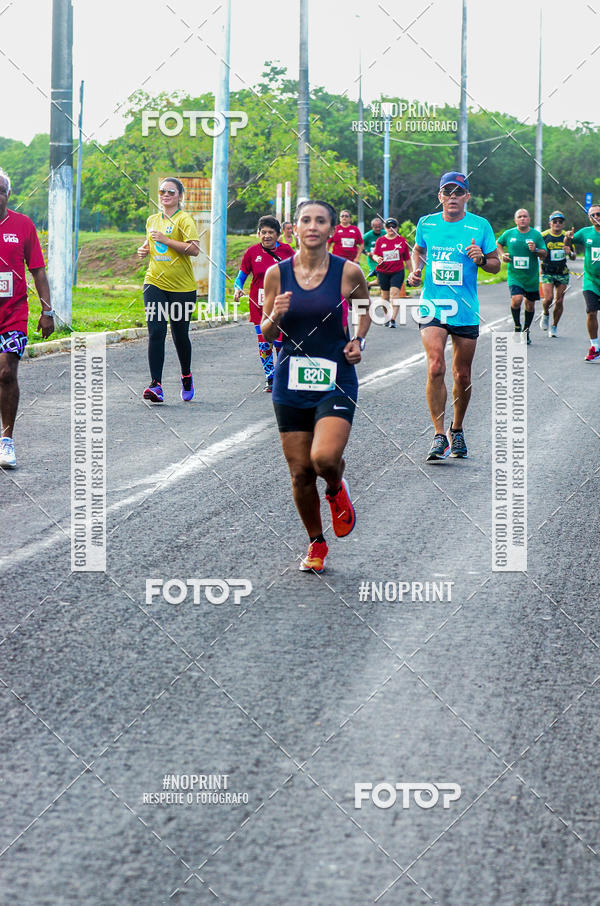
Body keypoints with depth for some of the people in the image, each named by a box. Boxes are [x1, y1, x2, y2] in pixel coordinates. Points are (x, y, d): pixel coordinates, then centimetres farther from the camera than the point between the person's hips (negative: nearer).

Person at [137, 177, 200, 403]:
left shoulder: (184, 220, -6)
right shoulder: (152, 220, 12)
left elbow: (194, 249, -18)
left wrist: (165, 240, -19)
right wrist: (144, 250, 8)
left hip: (182, 287, -4)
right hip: (154, 283, 4)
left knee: (180, 335, 6)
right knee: (156, 331, -12)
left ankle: (186, 376, 33)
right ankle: (156, 384, -16)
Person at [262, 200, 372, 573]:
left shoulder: (348, 272, -4)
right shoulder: (277, 274, 0)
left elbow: (366, 308, 16)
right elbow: (267, 334, 7)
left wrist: (359, 340, -1)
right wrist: (275, 317, -14)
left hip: (336, 380, -2)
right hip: (291, 382, 2)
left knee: (325, 457, -23)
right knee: (300, 472, 4)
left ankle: (337, 490, 14)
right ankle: (316, 543, 26)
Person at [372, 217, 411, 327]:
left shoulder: (402, 240, 4)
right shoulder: (380, 241, 5)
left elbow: (407, 258, 9)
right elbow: (375, 254, 3)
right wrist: (377, 258, -21)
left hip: (398, 272, -2)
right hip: (383, 272, 2)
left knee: (395, 293, -16)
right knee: (385, 296, 9)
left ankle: (393, 319, -21)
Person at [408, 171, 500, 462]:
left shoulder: (480, 226, 0)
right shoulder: (426, 224, 4)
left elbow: (496, 265, 6)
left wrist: (481, 259, -15)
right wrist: (416, 269, 4)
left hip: (465, 310, 0)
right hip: (432, 307, 0)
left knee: (462, 375, 7)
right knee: (435, 367, -18)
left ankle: (456, 430, 30)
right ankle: (439, 436, -13)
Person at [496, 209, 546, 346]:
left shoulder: (536, 235, 0)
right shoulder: (508, 234, 2)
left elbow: (545, 254, 1)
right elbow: (498, 243, 21)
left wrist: (536, 250, -19)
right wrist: (502, 254, 3)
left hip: (531, 276, 1)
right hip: (514, 275, -1)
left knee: (530, 304, 10)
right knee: (516, 299, -22)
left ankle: (526, 331, 30)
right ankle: (517, 327, 0)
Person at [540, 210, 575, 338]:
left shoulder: (567, 236, 1)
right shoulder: (543, 236, -5)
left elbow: (573, 257, 5)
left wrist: (570, 253, -18)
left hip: (562, 273, 2)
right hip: (547, 272, -2)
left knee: (559, 301, 1)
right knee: (548, 298, -16)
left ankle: (554, 326, 18)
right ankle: (545, 314, 17)